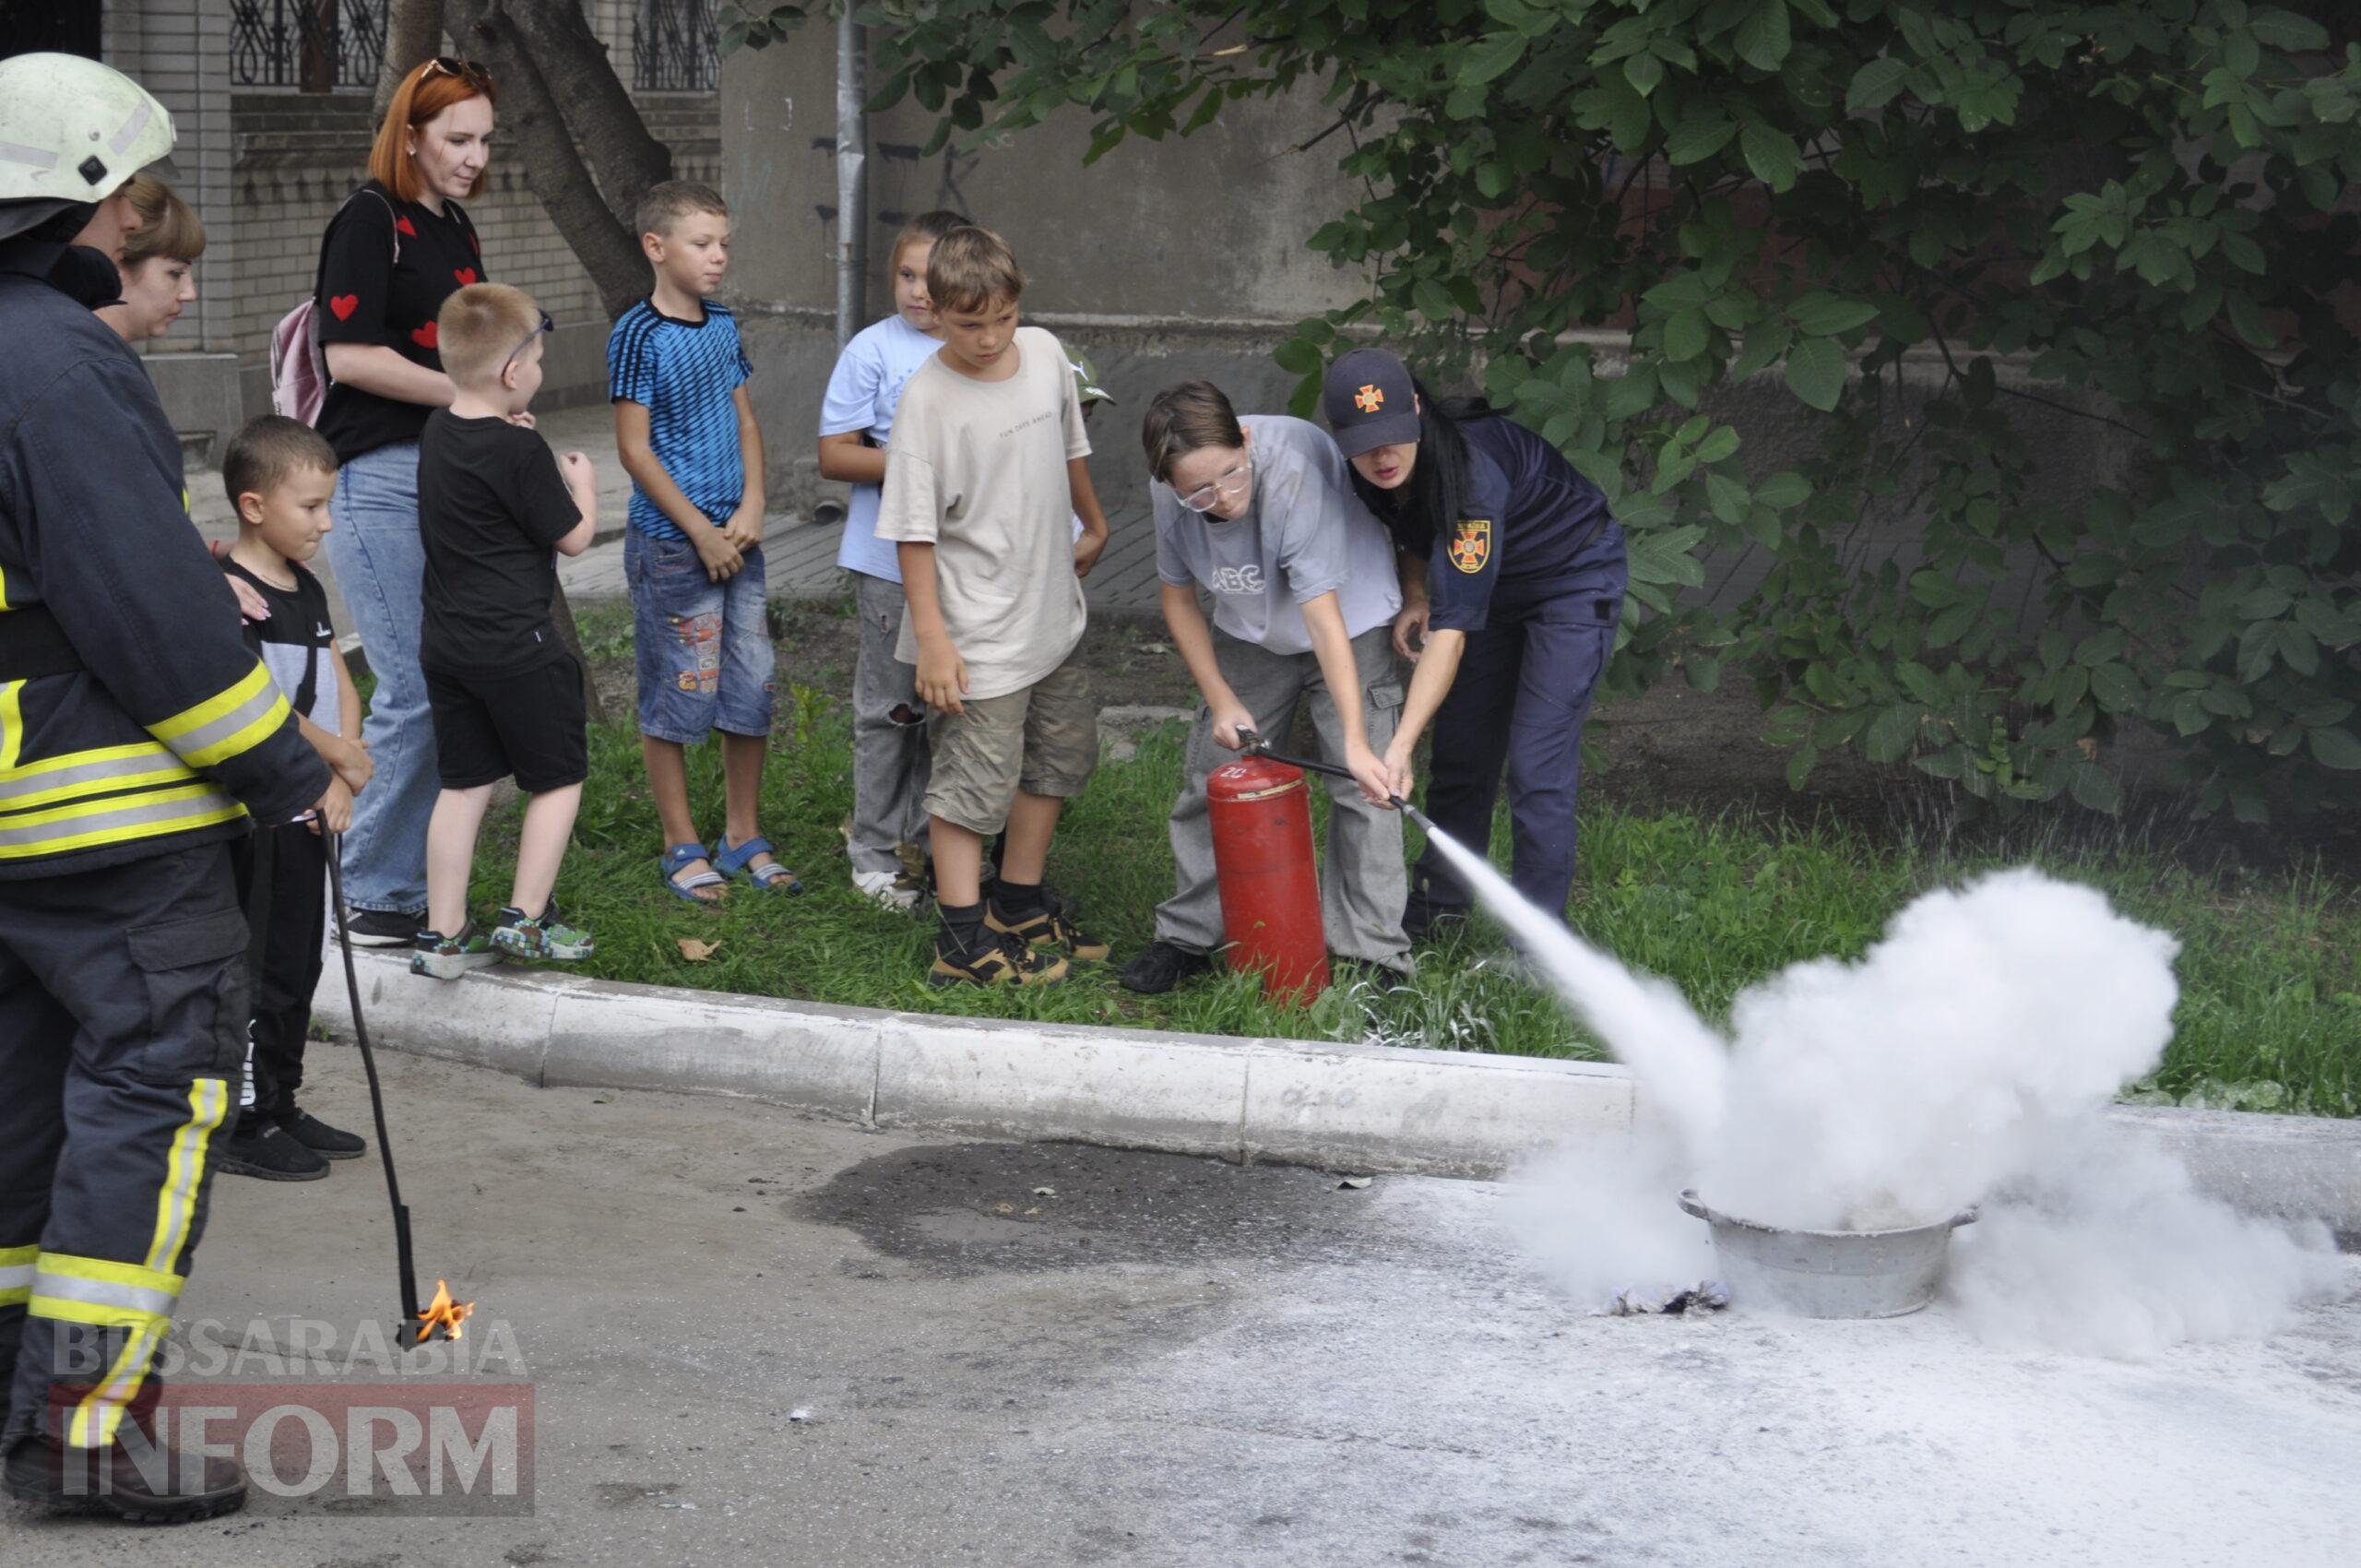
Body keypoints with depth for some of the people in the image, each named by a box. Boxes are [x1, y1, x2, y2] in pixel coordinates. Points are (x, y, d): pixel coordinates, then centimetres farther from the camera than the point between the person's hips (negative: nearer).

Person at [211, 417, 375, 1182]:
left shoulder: (306, 589, 12)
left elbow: (341, 688, 11)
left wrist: (341, 784, -3)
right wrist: (341, 757, -11)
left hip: (308, 813, 9)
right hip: (256, 817, -9)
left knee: (300, 967, 15)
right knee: (260, 971, -3)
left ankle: (282, 1106, 26)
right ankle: (246, 1125, 6)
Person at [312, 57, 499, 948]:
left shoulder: (455, 230, 18)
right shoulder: (370, 220, -7)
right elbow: (350, 354, -15)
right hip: (381, 480, -8)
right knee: (413, 691, -10)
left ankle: (417, 886, 17)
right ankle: (370, 897, 0)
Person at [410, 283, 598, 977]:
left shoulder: (437, 433, 5)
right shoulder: (520, 451, -17)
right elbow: (573, 536, -8)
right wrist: (581, 482, 9)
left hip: (445, 644, 7)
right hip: (516, 645, -7)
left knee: (463, 785, 12)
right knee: (557, 779, 9)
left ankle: (443, 934, 11)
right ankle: (526, 919, 8)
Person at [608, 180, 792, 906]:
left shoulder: (723, 326, 8)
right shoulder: (639, 335, -12)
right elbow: (635, 446, -13)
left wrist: (752, 507, -3)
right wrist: (701, 531, -13)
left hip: (735, 537, 6)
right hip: (671, 542, -6)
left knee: (751, 689, 10)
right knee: (675, 694, 2)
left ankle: (743, 836, 22)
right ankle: (682, 845, 14)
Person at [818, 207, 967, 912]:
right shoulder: (874, 349, -7)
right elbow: (833, 455, -8)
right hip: (891, 559, -4)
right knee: (892, 707, 3)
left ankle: (930, 828, 30)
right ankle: (874, 853, 14)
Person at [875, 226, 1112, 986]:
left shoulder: (1045, 354, -1)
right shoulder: (927, 398, -19)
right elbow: (914, 530, -18)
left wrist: (1093, 525, 30)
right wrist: (932, 637, -21)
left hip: (1052, 610, 7)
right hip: (977, 631, -7)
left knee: (1062, 752, 18)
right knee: (976, 776, -4)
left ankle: (1020, 904, 33)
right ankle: (963, 942, 6)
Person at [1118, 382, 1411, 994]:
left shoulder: (1295, 474, -39)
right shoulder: (1169, 492, -22)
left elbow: (1324, 620, -41)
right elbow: (1179, 596, -4)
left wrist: (1356, 742, -44)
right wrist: (1221, 699, -11)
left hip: (1351, 622, -5)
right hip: (1251, 635, 5)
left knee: (1361, 786, -13)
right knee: (1211, 775, 5)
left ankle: (1372, 953, -3)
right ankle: (1189, 936, 20)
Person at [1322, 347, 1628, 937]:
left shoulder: (1472, 470, -39)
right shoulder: (1371, 475, -17)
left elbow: (1453, 628, -42)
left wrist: (1401, 745, -46)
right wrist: (1414, 596, -10)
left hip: (1574, 583, -7)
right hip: (1493, 584, 7)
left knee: (1537, 766, -13)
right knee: (1460, 749, 9)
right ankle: (1438, 905, 26)